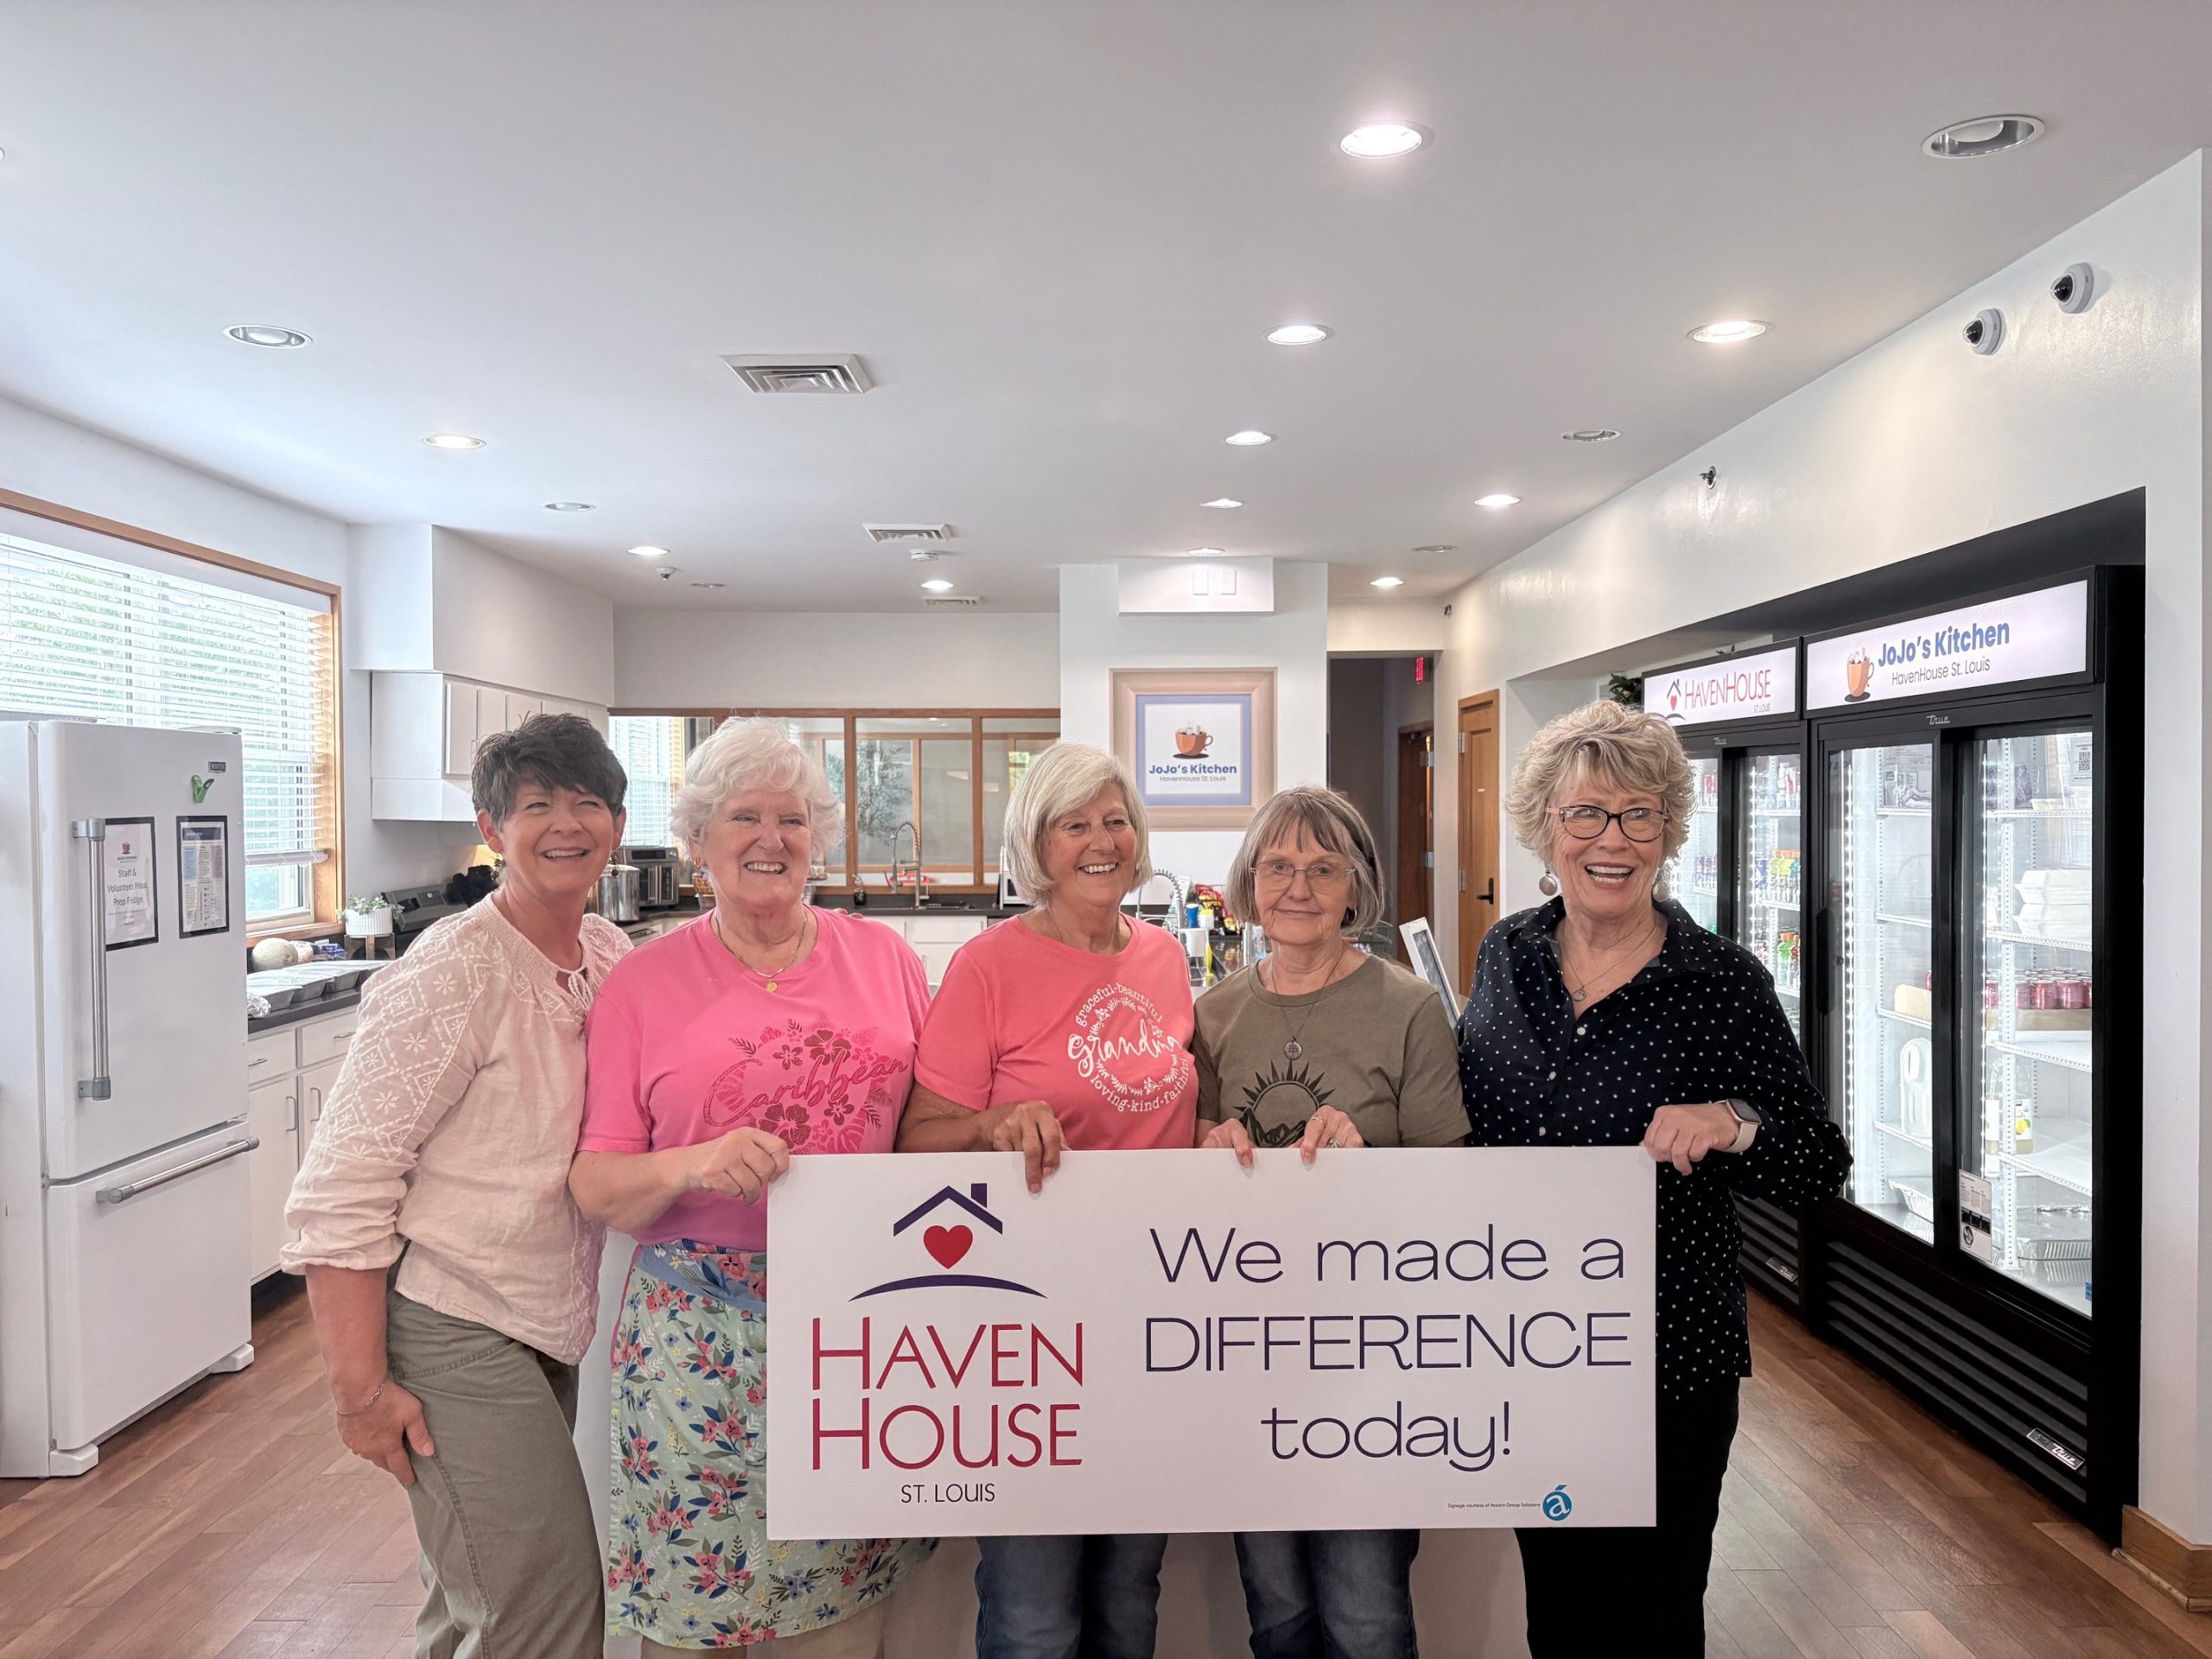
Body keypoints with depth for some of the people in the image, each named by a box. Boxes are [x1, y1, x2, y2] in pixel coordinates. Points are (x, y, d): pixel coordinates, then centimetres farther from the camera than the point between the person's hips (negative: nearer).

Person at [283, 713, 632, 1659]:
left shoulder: (612, 956, 3)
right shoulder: (452, 973, -18)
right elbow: (344, 1188, -18)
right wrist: (360, 1389, -17)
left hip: (552, 1328, 7)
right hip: (453, 1327, -7)